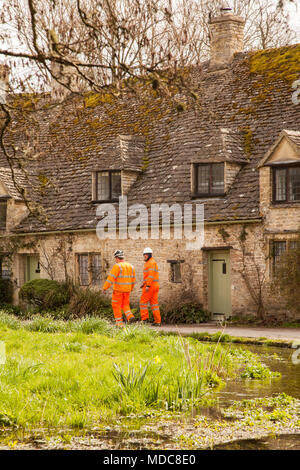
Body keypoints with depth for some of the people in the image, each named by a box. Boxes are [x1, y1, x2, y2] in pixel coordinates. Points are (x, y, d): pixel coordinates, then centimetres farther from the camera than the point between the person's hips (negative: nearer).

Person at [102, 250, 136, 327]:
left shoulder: (117, 266, -16)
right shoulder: (130, 266, 5)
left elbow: (111, 278, -19)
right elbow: (133, 279, 12)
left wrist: (105, 287, -13)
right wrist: (131, 288, 25)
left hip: (118, 290, -6)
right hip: (127, 290, 6)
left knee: (116, 306, 6)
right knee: (125, 305, 18)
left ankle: (119, 323, 3)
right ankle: (130, 316, -6)